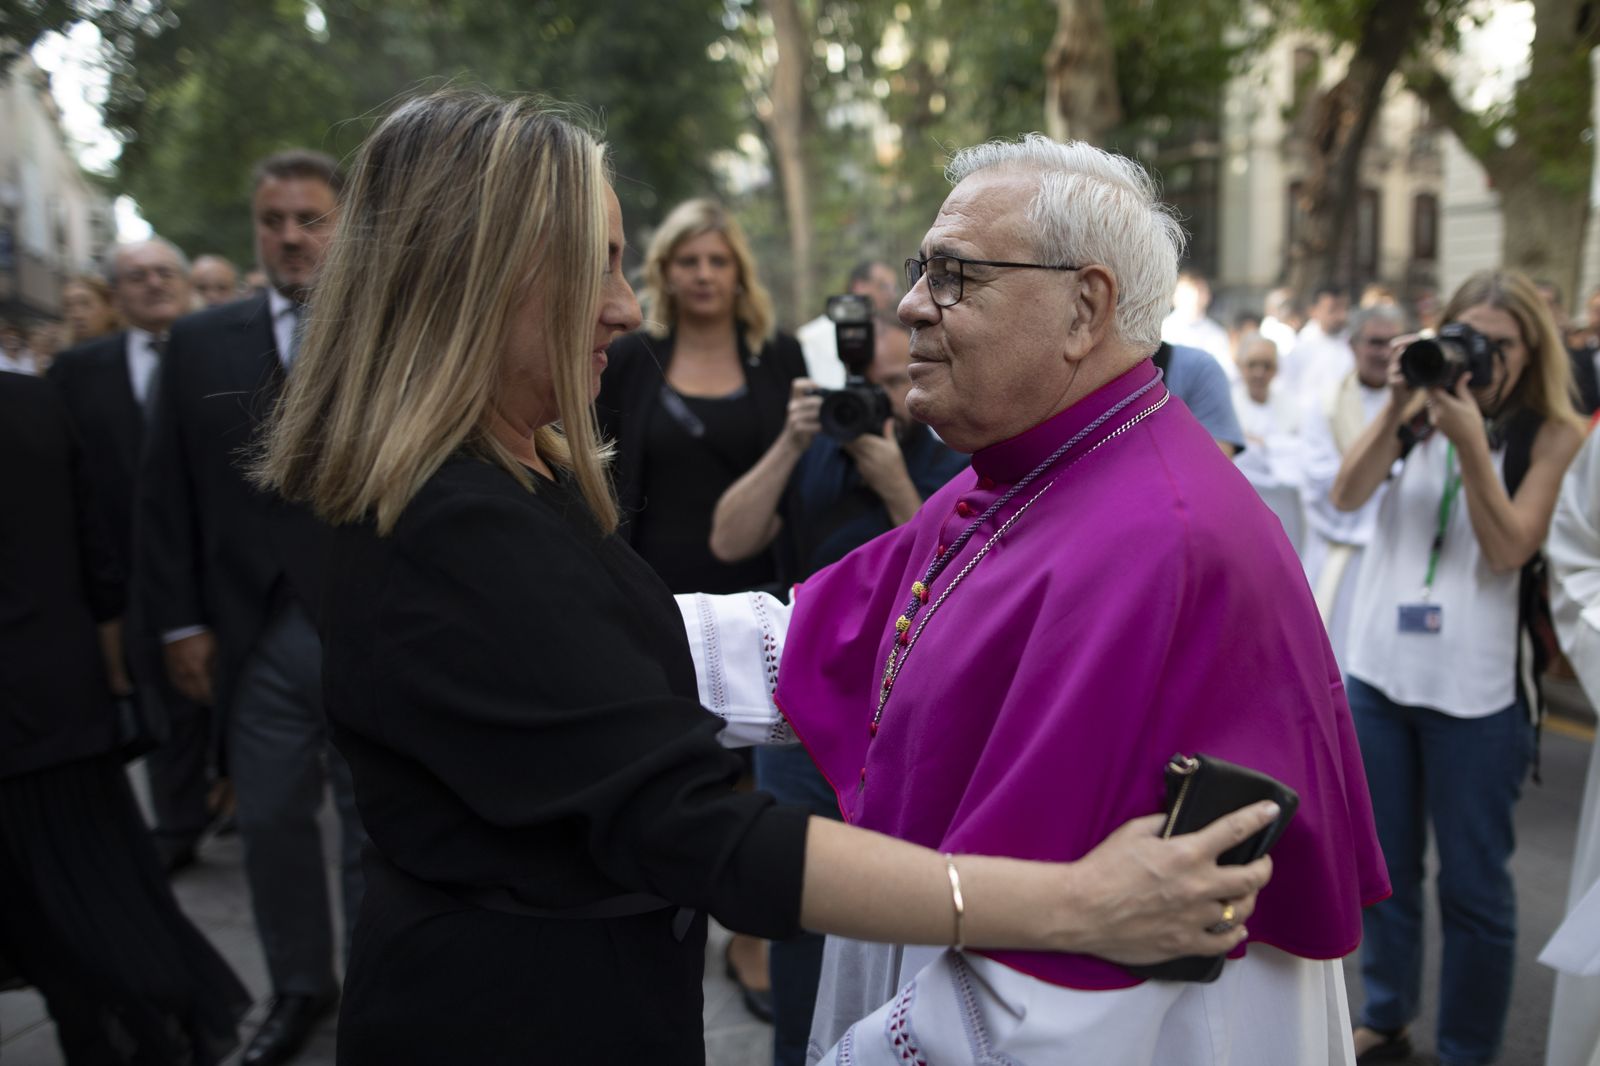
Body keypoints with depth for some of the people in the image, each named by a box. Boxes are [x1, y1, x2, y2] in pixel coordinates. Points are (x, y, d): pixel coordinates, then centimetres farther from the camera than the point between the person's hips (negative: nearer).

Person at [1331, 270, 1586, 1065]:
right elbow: (1346, 495, -8)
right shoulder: (1420, 412, 6)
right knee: (1384, 863, 16)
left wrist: (1469, 440, -20)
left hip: (1477, 688, -3)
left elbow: (1508, 549, -13)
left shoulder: (1553, 434, -2)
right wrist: (1396, 405, -17)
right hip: (1378, 670, 4)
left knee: (1473, 881, 5)